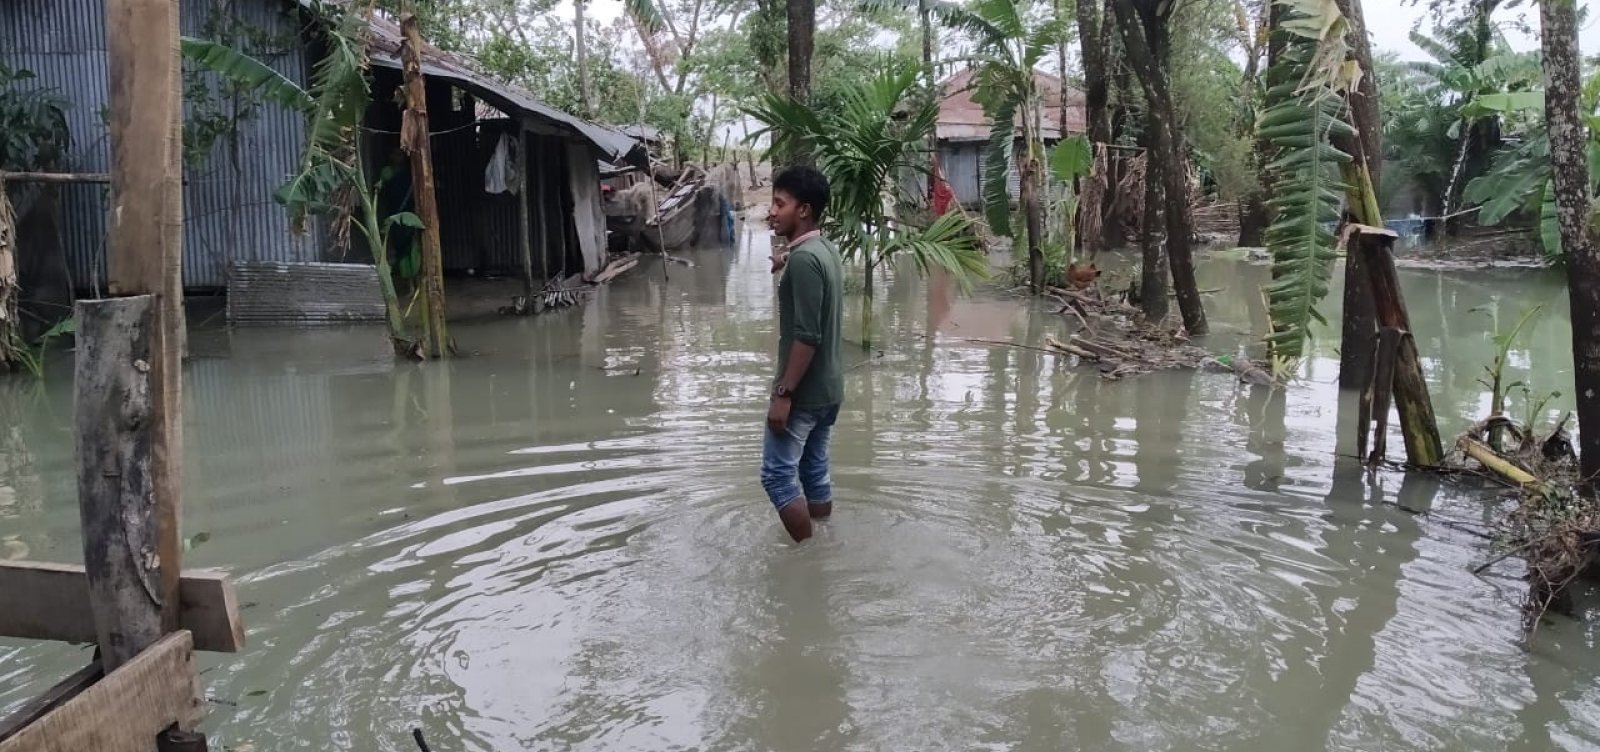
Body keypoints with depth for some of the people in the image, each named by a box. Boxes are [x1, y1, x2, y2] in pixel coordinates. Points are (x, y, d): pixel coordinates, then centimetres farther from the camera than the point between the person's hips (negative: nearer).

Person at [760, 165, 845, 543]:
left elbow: (807, 336, -25)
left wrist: (783, 392, -22)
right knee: (814, 471, 16)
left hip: (804, 392, -10)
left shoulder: (803, 259, -21)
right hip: (828, 388, 10)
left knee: (777, 474, -1)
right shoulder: (826, 250, 9)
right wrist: (786, 267, 13)